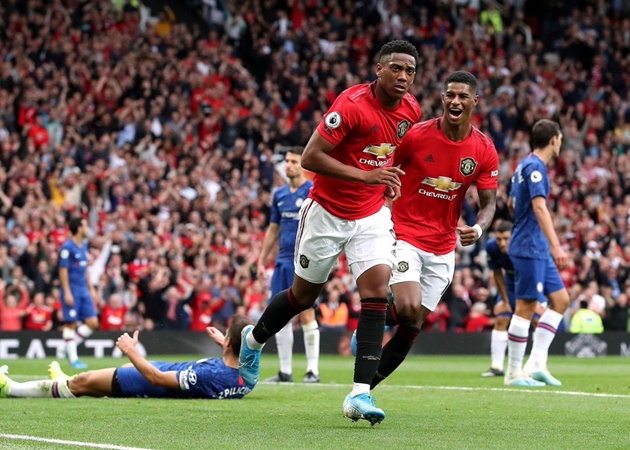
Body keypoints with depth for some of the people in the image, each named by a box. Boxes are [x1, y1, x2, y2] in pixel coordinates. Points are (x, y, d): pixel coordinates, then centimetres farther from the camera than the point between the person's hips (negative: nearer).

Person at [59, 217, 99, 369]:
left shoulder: (84, 246, 13)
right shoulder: (67, 247, -11)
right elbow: (63, 270, -13)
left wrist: (91, 289, 18)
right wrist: (67, 293, -18)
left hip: (84, 290, 8)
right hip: (72, 291, -8)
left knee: (93, 323, 2)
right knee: (71, 324, -3)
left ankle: (71, 345, 16)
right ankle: (73, 358, 2)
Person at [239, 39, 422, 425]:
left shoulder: (411, 109, -2)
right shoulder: (351, 105, -23)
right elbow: (310, 157, -25)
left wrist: (388, 180, 9)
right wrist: (365, 175, -31)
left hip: (373, 215, 4)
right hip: (328, 212, -4)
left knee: (377, 290, -16)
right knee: (304, 295, 11)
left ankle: (360, 394, -18)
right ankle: (254, 340, 43)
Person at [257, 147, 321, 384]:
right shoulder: (280, 194, 14)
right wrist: (262, 260, 17)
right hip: (283, 262, 7)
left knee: (306, 314, -8)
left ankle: (313, 371, -3)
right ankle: (285, 371, 10)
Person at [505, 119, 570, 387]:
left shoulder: (525, 166, 16)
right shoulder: (535, 167, -14)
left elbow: (511, 203, 29)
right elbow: (539, 206, -25)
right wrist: (555, 245, -32)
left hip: (538, 250, 10)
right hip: (529, 248, -10)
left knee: (560, 299, 8)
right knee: (526, 307, -6)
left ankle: (536, 363, 5)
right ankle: (514, 373, 0)